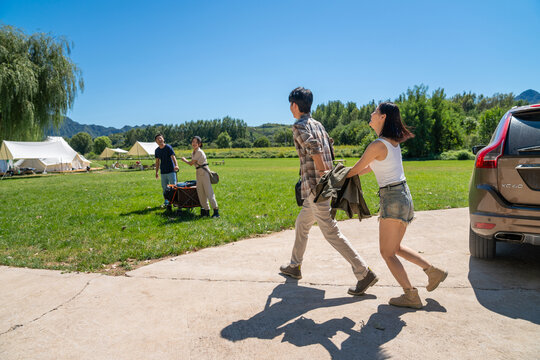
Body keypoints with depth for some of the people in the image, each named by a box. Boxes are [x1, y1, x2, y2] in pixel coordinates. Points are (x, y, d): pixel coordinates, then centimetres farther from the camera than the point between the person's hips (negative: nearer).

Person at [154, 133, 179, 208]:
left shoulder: (168, 147, -7)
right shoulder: (157, 150, 9)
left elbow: (173, 157, -20)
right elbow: (157, 162, 17)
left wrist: (176, 165, -38)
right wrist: (156, 172, 15)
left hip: (171, 171, -5)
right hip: (163, 172, 5)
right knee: (164, 188, 10)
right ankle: (166, 202, 20)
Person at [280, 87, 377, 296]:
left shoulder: (299, 126, -9)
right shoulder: (318, 124, 16)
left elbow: (313, 147, -25)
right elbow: (329, 151, 18)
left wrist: (322, 174, -26)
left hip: (315, 187, -10)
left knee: (331, 233, -7)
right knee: (301, 225, 21)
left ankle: (364, 273, -3)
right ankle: (294, 267, 35)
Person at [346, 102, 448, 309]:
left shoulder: (377, 145, -17)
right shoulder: (393, 142, 11)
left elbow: (356, 169, -5)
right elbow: (370, 168, 20)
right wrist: (348, 175, 25)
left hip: (392, 198, -9)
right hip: (404, 194, 9)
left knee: (387, 252, 3)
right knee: (395, 248, 22)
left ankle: (411, 295, 8)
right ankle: (433, 271, 24)